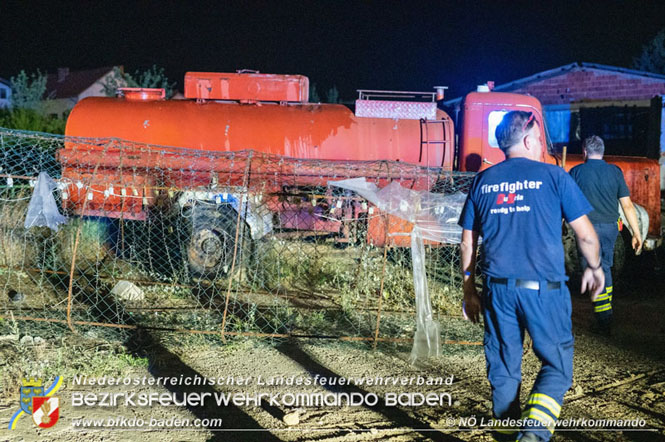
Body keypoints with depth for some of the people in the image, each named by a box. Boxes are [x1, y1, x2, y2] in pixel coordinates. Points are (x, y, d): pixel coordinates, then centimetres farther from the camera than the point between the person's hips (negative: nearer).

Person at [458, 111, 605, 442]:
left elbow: (468, 243, 11)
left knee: (503, 370, 14)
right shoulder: (552, 176, -2)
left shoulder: (482, 181, 8)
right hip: (544, 289, -4)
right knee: (557, 364, 7)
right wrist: (594, 268, 19)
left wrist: (469, 291, 19)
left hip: (498, 289, 4)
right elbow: (585, 234, 1)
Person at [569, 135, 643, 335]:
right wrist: (636, 233, 5)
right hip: (610, 228, 3)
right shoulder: (614, 172, 2)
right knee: (605, 268, 21)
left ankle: (604, 322, -1)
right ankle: (607, 309, 33)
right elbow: (627, 205, 0)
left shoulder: (576, 172, -3)